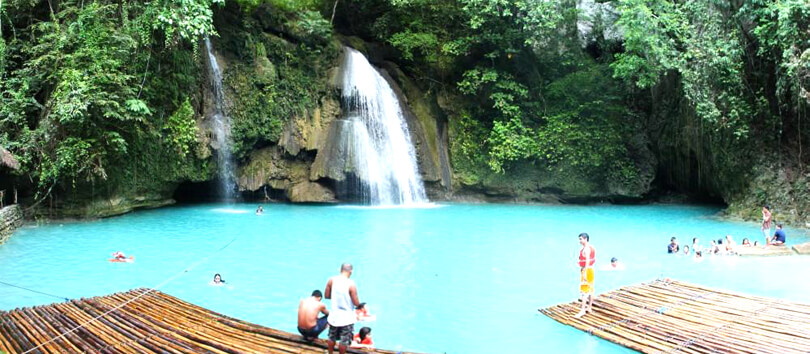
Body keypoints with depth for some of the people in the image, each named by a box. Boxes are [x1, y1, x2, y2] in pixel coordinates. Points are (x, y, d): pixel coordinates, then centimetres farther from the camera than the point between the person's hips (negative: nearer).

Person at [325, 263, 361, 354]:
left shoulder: (331, 280, -9)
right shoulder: (351, 284, -22)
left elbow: (327, 295, 2)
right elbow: (356, 303, -18)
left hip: (334, 316, 5)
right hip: (347, 318, -4)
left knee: (332, 338, 24)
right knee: (344, 341, 12)